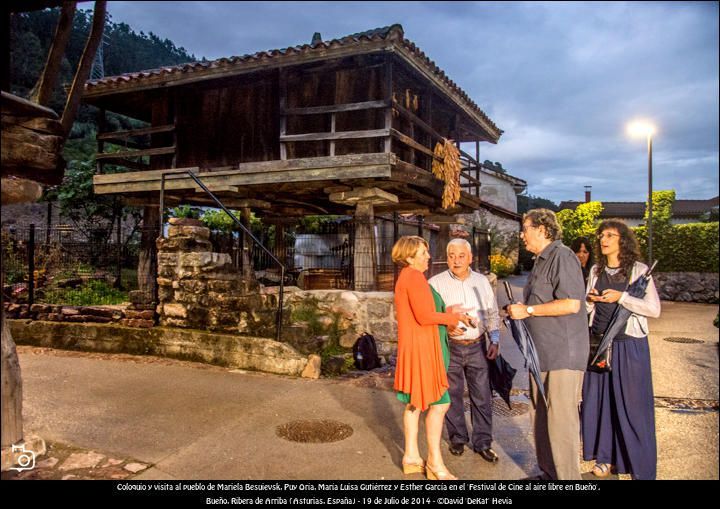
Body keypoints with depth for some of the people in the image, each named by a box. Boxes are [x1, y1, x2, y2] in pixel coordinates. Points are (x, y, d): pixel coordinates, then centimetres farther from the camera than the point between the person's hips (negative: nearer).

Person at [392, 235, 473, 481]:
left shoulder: (405, 277, 15)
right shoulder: (414, 277, -16)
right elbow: (424, 316, -22)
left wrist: (448, 315, 11)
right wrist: (452, 317, -9)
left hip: (412, 347, 10)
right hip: (420, 348, -10)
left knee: (414, 402, 15)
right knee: (439, 403, -5)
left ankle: (411, 456, 24)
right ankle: (435, 463, 3)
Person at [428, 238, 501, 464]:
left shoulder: (482, 281, 7)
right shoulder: (436, 283, -5)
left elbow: (492, 313, 13)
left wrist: (495, 340, 6)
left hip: (477, 346, 2)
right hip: (449, 347, -2)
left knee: (482, 395, 4)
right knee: (452, 396, 8)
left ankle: (483, 442, 17)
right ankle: (458, 438, 26)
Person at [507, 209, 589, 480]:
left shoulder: (562, 257, -13)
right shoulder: (541, 261, 18)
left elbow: (571, 304, -22)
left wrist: (528, 310, -16)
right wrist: (519, 311, 11)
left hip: (563, 353, -10)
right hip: (542, 353, 10)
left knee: (560, 419, -5)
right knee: (540, 416, 15)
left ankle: (567, 477, 6)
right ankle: (548, 473, 27)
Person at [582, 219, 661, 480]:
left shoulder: (638, 270, -5)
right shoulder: (596, 271, 8)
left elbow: (654, 309, -11)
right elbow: (586, 308, 16)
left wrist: (621, 297, -19)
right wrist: (589, 299, -6)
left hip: (629, 345, -4)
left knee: (631, 404, 1)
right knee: (599, 400, 9)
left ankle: (640, 466, 15)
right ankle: (605, 456, 26)